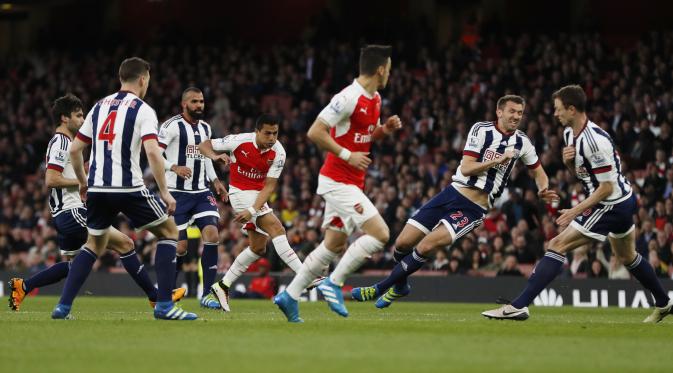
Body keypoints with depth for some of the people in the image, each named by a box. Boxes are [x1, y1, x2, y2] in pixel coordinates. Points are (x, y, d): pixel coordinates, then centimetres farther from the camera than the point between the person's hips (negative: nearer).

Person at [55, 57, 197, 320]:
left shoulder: (99, 107, 15)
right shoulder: (142, 110, -2)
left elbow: (74, 150, 18)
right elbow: (152, 152, -16)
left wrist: (83, 182, 32)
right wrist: (164, 191, -11)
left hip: (97, 189, 6)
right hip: (128, 188, -5)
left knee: (95, 244, 25)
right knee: (168, 231, 10)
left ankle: (63, 306, 13)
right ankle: (164, 305, 0)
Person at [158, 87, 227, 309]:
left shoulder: (205, 128, 13)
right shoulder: (172, 126, -10)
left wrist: (215, 181, 16)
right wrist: (174, 167, -28)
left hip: (201, 192, 6)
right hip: (177, 193, -6)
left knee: (212, 234, -13)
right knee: (180, 246, -5)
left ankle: (207, 294, -9)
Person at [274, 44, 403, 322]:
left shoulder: (375, 99, 10)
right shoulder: (348, 98, -19)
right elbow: (315, 133, -20)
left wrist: (386, 129, 4)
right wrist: (347, 155, -21)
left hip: (350, 183, 10)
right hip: (338, 181, -10)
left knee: (334, 244, 12)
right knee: (380, 234, -15)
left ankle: (289, 296, 17)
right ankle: (333, 283, -8)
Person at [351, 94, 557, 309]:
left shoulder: (522, 142, 4)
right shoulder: (482, 130, -4)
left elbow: (537, 171, 19)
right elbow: (466, 168, -11)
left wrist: (543, 190, -1)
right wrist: (498, 161, -20)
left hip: (473, 209, -1)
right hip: (453, 193, 1)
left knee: (426, 247, -21)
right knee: (403, 243, -5)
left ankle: (383, 288, -4)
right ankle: (400, 285, 25)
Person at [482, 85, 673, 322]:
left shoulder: (595, 140, -26)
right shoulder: (570, 133, 3)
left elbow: (607, 186, -23)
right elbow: (579, 172, 16)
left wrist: (576, 211, -21)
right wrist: (568, 161, -7)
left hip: (612, 205, -11)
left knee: (558, 245, -15)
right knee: (627, 257, 28)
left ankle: (520, 305, -20)